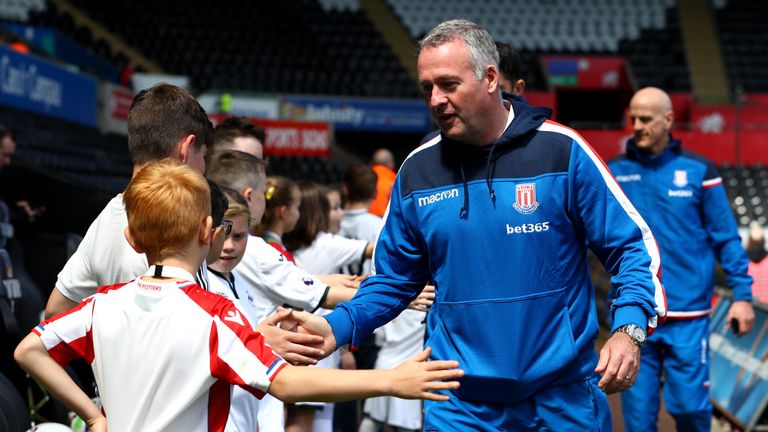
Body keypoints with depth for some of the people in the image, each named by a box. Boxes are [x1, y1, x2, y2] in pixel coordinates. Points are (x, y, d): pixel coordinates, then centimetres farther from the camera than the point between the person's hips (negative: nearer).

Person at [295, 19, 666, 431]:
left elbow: (633, 246, -4)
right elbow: (393, 280, 9)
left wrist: (629, 329, -19)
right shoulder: (417, 170, 1)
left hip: (564, 396, -1)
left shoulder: (562, 150, -7)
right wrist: (337, 327, -7)